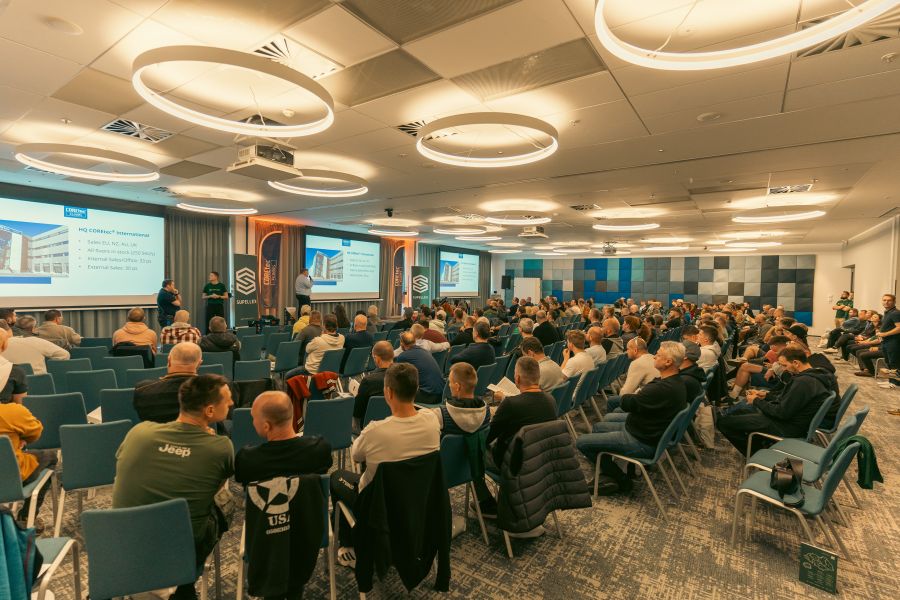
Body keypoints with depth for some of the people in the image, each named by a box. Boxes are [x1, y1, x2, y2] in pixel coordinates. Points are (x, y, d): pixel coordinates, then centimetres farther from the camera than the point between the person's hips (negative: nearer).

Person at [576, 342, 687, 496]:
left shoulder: (664, 389, -33)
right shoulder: (676, 382, 1)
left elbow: (626, 403, -25)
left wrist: (628, 397, -4)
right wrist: (635, 398, -11)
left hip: (642, 442, -11)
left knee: (581, 442, -9)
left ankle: (622, 481, 8)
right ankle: (607, 473, 27)